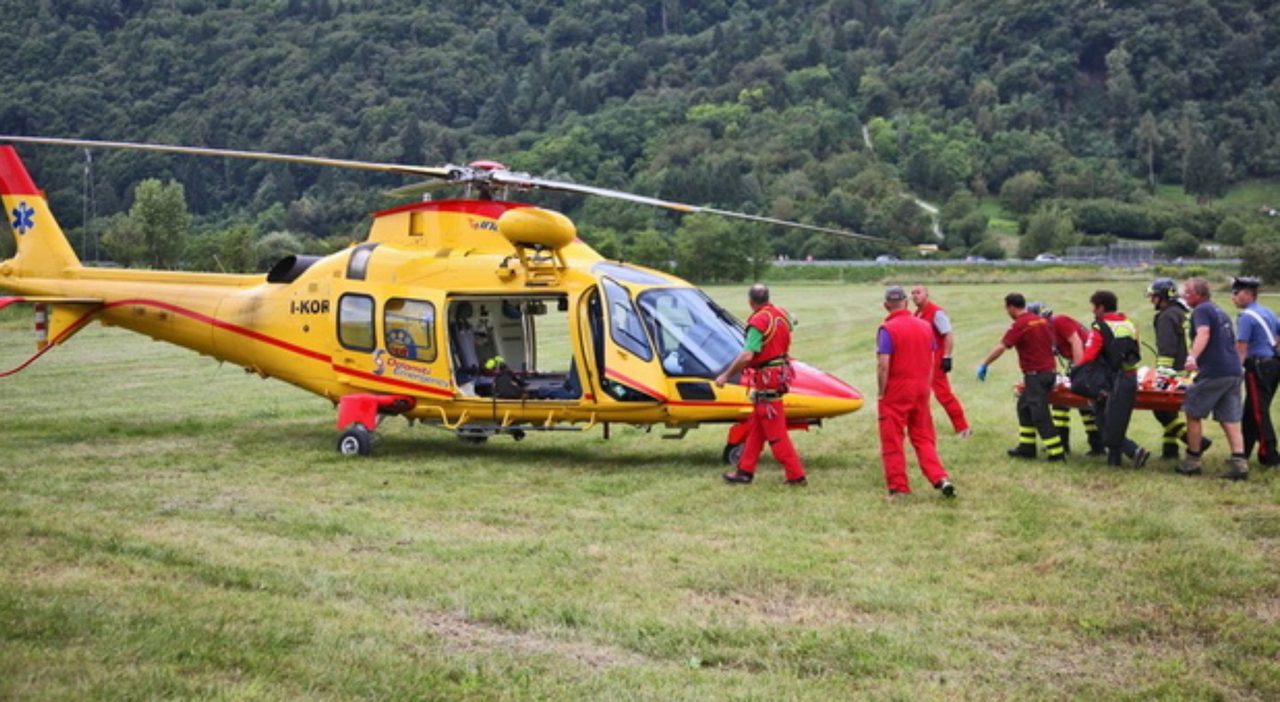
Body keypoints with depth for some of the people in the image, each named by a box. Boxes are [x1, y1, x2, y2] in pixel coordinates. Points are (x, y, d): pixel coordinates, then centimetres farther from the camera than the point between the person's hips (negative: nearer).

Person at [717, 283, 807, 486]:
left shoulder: (758, 322, -20)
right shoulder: (781, 314, 6)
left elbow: (746, 356, -27)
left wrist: (726, 375, -18)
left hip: (767, 378, -9)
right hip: (780, 372, 9)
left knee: (775, 432, -3)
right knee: (756, 425, 16)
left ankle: (796, 475, 0)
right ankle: (745, 470, 22)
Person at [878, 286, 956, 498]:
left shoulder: (887, 329, -13)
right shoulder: (926, 326, 6)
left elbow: (883, 365, -18)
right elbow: (932, 362, 9)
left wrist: (881, 393, -10)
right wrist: (926, 387, 15)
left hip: (895, 392, -5)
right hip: (921, 390, 5)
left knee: (892, 441, 5)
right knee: (924, 438, 14)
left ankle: (899, 488, 8)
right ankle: (941, 479, 2)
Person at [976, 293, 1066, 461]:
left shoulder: (1020, 325, -15)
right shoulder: (1041, 321, 10)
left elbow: (1001, 348, -18)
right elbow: (1052, 343, 19)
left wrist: (984, 365, -12)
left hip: (1036, 375, -9)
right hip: (1049, 370, 9)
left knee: (1040, 415, -5)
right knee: (1024, 407, 18)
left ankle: (1056, 452, -5)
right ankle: (1027, 447, 21)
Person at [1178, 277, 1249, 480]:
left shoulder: (1201, 310, -5)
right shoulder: (1220, 312, 23)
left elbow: (1203, 334, -24)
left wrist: (1193, 356, -38)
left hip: (1213, 372, -8)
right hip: (1234, 371, 8)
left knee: (1194, 414, 5)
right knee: (1231, 420, 6)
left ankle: (1192, 461, 10)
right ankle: (1239, 462, -5)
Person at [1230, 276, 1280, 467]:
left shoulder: (1246, 317, -13)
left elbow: (1241, 349, -17)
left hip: (1259, 367, -9)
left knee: (1259, 412, -3)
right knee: (1252, 411, 14)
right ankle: (1243, 451, 20)